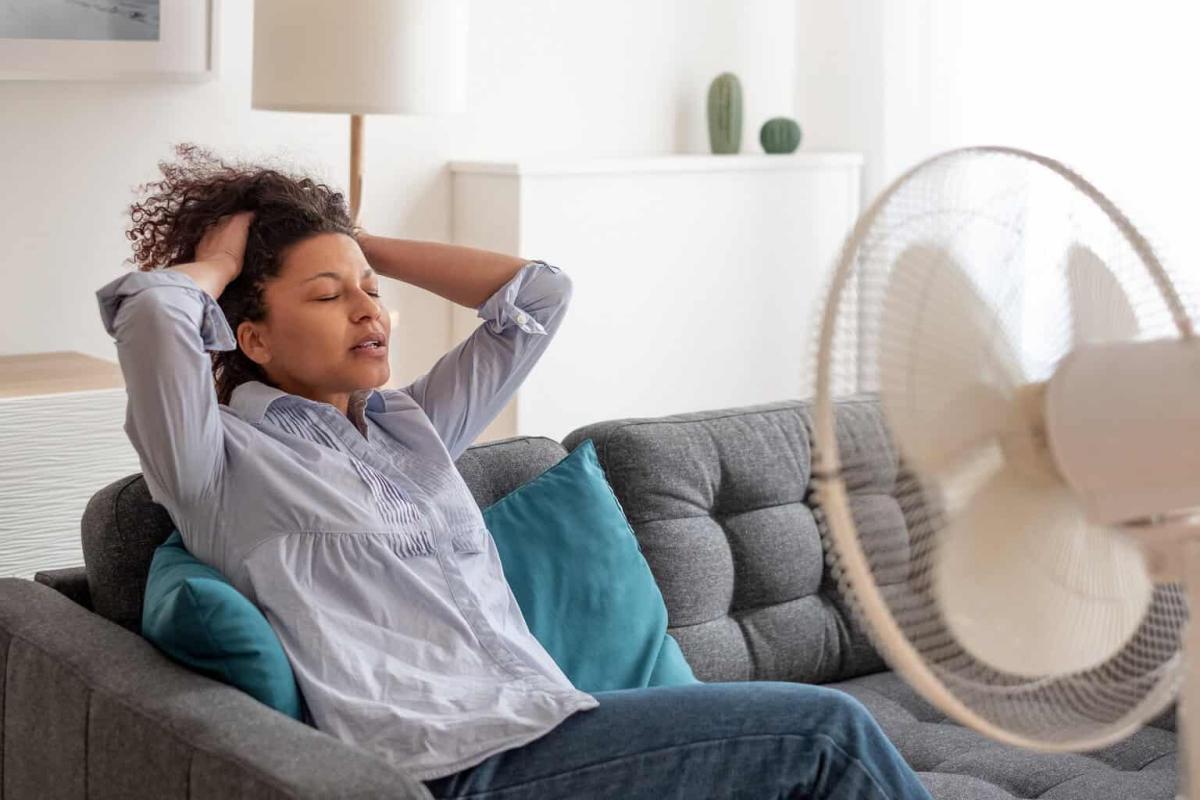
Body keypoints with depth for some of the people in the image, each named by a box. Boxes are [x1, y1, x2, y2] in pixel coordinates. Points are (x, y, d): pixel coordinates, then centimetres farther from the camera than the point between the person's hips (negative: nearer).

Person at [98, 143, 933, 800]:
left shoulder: (410, 426, 22)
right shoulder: (226, 465, 0)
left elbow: (537, 292, 27)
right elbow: (149, 307, -18)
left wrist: (364, 246, 25)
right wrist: (219, 261, 5)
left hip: (552, 729, 8)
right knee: (826, 732, -13)